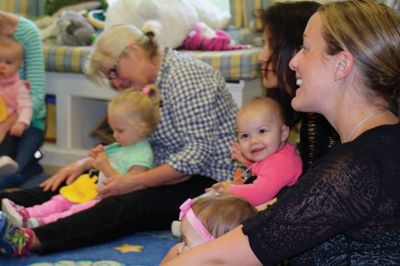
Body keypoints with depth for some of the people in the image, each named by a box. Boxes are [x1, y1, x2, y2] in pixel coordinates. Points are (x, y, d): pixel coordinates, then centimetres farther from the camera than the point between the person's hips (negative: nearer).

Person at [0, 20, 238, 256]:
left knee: (128, 205, -33)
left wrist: (136, 182, -26)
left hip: (210, 181, -9)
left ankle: (30, 239, -49)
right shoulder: (151, 83, 12)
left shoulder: (186, 77, -17)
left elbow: (199, 154, -24)